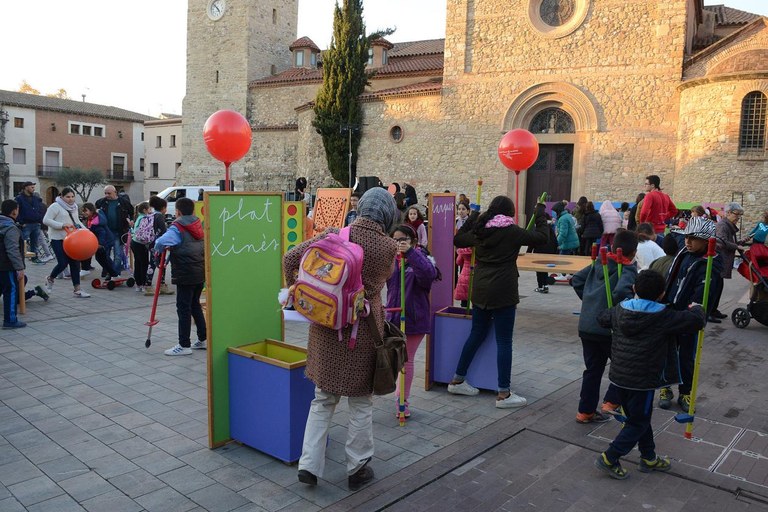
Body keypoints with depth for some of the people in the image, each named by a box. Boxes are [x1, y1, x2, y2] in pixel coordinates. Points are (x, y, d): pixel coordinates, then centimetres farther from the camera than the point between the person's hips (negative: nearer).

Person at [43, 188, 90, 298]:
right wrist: (62, 225, -23)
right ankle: (50, 279, 20)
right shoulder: (55, 206, -10)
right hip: (58, 239, -7)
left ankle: (77, 290, 7)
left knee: (75, 263, 3)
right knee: (63, 263, -12)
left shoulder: (74, 206, 13)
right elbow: (46, 220, -15)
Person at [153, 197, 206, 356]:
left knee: (184, 308, -1)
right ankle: (203, 339, 22)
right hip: (201, 272, 7)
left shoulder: (177, 228, -12)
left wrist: (159, 250, -4)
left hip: (185, 274, -7)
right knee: (195, 304, 18)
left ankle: (184, 345, 4)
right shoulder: (198, 225, 9)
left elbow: (161, 242, -28)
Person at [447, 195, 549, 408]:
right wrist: (541, 220, 14)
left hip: (480, 290, 6)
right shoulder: (512, 231, -8)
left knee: (476, 334, 18)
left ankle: (457, 380, 26)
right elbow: (542, 238, -3)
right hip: (503, 292, -6)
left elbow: (457, 239, 22)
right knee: (504, 341, -1)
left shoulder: (479, 230, 7)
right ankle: (503, 394, 3)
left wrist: (472, 221, 28)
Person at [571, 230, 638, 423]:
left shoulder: (598, 263, 8)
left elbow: (576, 279, 14)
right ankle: (611, 403, 10)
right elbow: (621, 292, -31)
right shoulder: (628, 270, -12)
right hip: (609, 327, -6)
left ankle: (585, 411, 23)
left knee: (593, 369, 16)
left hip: (586, 325, 6)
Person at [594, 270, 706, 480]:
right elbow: (697, 321, -11)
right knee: (638, 423, 8)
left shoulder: (620, 309, 1)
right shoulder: (664, 317, -15)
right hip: (643, 381, -6)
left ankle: (649, 458, 35)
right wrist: (696, 309, 10)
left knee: (639, 417, 22)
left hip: (619, 376, 6)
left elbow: (602, 318, 18)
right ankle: (609, 458, 7)